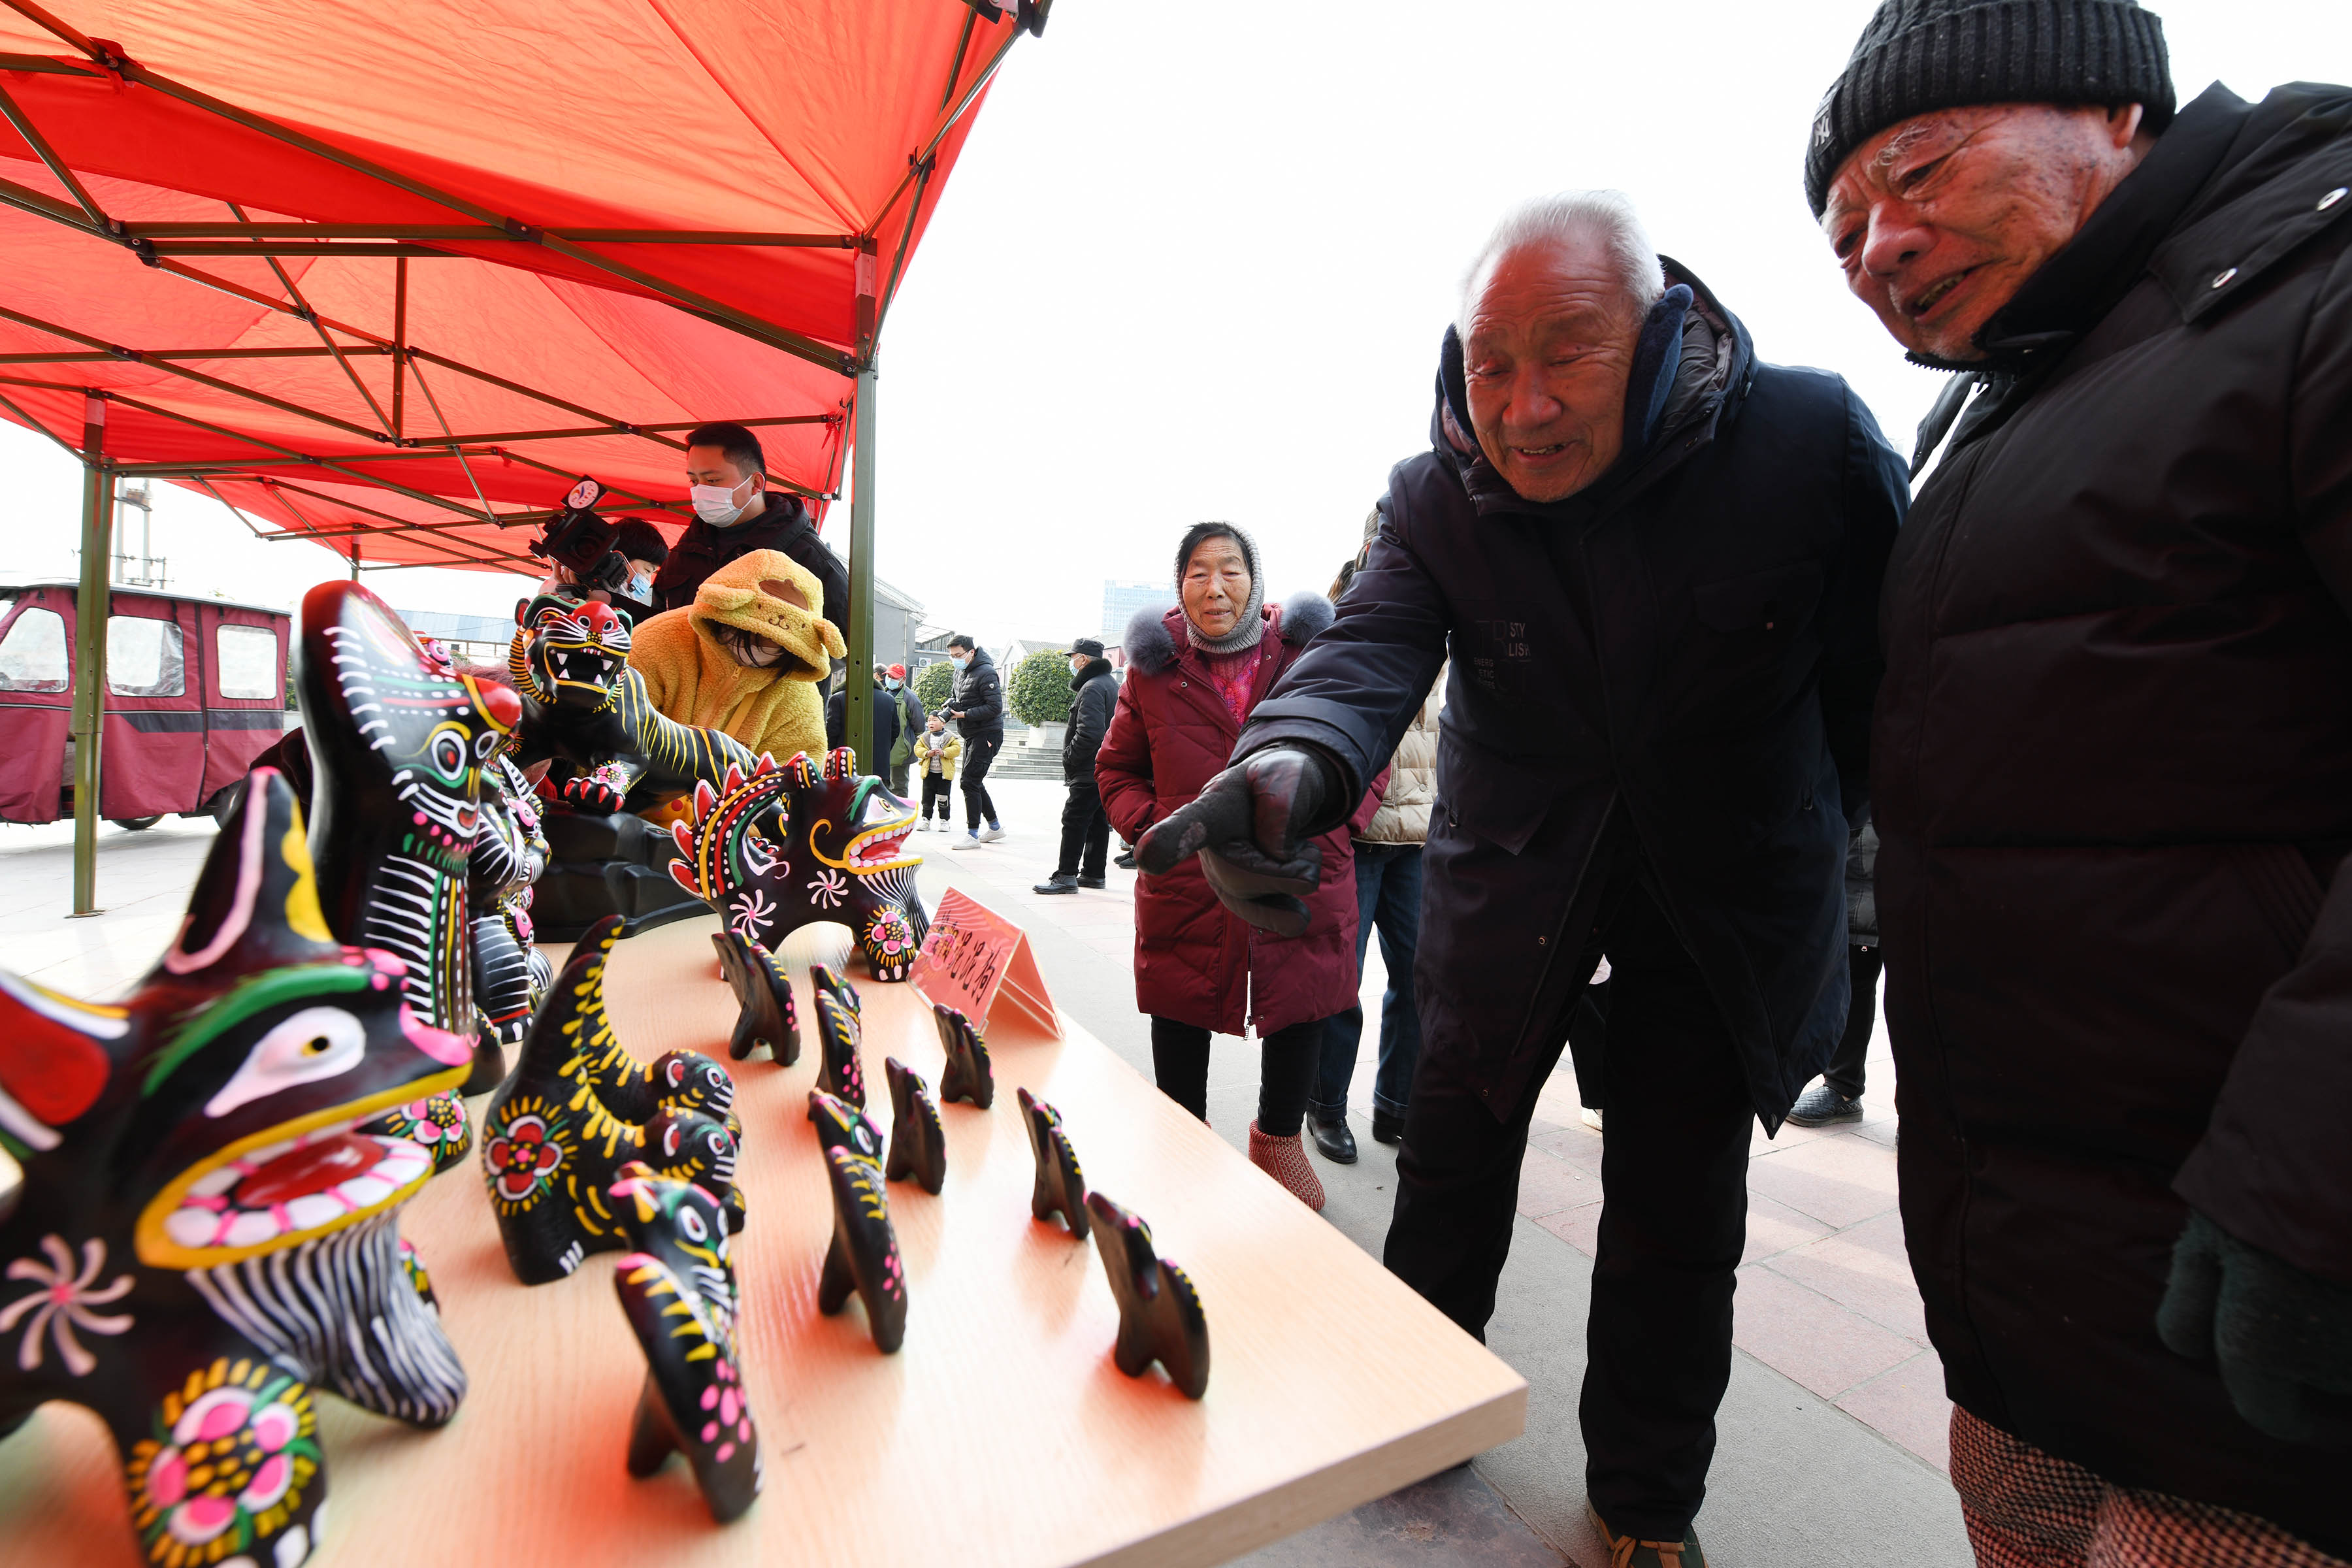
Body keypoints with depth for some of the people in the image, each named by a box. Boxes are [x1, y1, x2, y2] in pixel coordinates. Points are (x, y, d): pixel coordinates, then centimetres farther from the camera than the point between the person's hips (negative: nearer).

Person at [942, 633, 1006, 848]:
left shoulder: (985, 673, -16)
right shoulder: (960, 671, 12)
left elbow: (995, 707, -21)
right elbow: (957, 697, 23)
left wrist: (965, 714, -22)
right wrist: (951, 705, 0)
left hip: (987, 735, -10)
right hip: (971, 735, 10)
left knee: (970, 782, -10)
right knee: (975, 782, 14)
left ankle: (973, 834, -4)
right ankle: (995, 827, 26)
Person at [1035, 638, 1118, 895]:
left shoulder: (1092, 688, -15)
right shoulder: (1112, 684, 18)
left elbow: (1089, 732, -27)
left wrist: (1069, 757, -15)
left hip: (1089, 771, -10)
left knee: (1074, 821, -6)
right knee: (1099, 821, 12)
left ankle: (1066, 875, -4)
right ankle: (1094, 873, 19)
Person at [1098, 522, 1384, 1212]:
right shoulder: (1156, 666, 2)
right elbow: (1116, 768, 11)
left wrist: (1333, 819, -5)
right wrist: (1150, 825, -6)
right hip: (1185, 889, 0)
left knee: (1301, 1006, 14)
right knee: (1180, 1014, 12)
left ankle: (1278, 1138, 43)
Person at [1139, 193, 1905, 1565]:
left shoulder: (1812, 439, -16)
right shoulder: (1438, 499, -13)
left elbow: (1886, 673, -9)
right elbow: (1372, 650, -30)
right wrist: (1291, 762, -51)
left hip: (1725, 888, 0)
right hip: (1511, 876, 1)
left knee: (1679, 1216, 10)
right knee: (1451, 1161, 14)